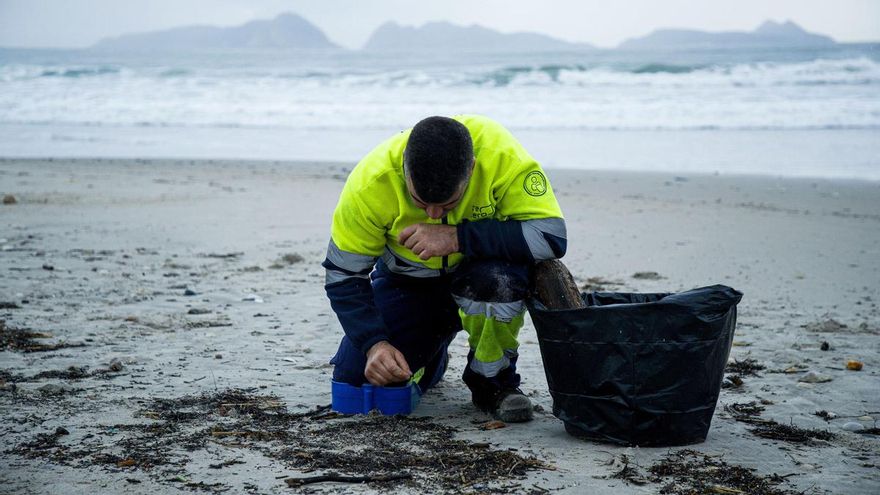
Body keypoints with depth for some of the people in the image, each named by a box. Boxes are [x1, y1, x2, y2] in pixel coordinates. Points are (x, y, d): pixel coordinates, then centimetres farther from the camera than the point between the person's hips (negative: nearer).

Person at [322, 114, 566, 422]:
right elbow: (343, 276, -17)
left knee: (497, 278, -38)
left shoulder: (502, 154, -33)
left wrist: (456, 236, -41)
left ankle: (493, 380, -8)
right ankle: (433, 355, 24)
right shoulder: (370, 182, -27)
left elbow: (551, 236, -36)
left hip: (482, 268, -2)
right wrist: (374, 344, -30)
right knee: (354, 380, -9)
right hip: (407, 279, 2)